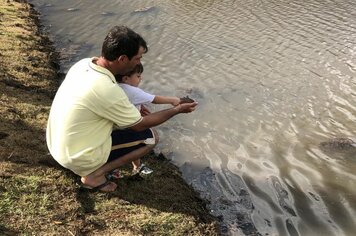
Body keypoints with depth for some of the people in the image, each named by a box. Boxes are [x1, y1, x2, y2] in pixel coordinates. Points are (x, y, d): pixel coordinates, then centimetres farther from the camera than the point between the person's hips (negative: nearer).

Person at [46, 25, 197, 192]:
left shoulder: (83, 63, -6)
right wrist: (177, 110, -5)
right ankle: (95, 174, -4)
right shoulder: (107, 90, -31)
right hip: (78, 158, -8)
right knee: (150, 137, -2)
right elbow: (140, 125, -15)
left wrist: (137, 108, 9)